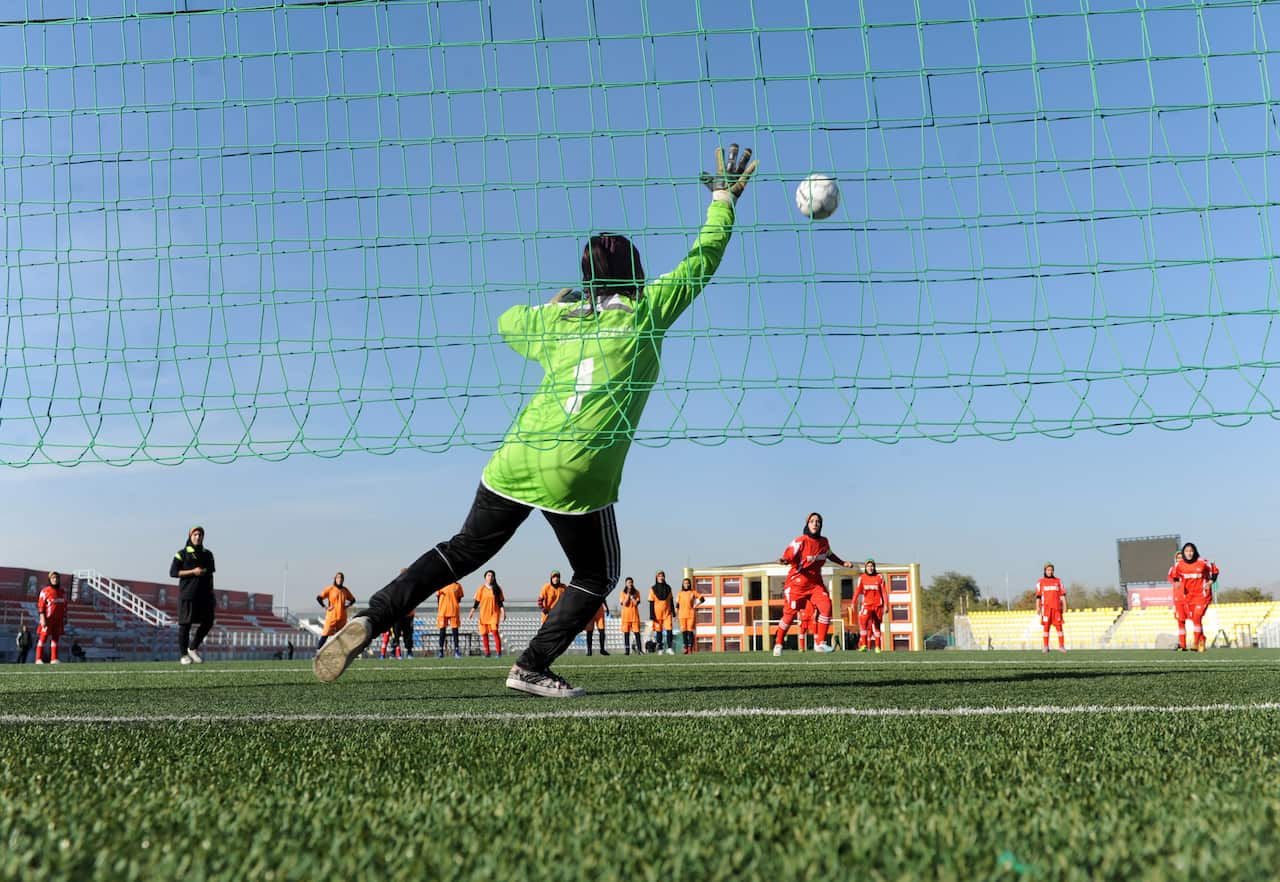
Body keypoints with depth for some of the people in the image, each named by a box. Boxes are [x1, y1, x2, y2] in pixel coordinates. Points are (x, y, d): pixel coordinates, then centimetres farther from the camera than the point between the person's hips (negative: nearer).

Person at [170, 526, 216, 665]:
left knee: (208, 622, -1)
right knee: (185, 623, -2)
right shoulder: (182, 554, 0)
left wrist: (212, 594, 15)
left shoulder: (208, 554, 14)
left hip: (204, 593, 5)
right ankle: (183, 654, 8)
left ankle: (193, 648, 17)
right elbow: (173, 572, -5)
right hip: (188, 593, -5)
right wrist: (193, 572, -15)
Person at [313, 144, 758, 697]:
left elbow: (508, 321, 35)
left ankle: (369, 620, 7)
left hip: (515, 457, 5)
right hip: (579, 475, -4)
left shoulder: (553, 318, 14)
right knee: (597, 577, 17)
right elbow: (702, 261, 13)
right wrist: (724, 197, 24)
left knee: (464, 550, 17)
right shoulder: (646, 312, 3)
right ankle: (531, 668, 11)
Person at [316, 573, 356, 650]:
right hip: (331, 616, -4)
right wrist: (325, 607, -9)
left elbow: (353, 600, 21)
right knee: (326, 634, -9)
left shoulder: (345, 590, 8)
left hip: (342, 617, 4)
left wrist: (347, 606, 6)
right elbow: (318, 598, -6)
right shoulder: (330, 589, -3)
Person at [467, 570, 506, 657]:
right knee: (484, 633, 3)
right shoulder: (481, 589, 5)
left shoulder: (497, 589, 3)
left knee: (495, 631, -17)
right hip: (484, 614, 2)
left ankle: (499, 652, -14)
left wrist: (503, 613, -8)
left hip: (494, 614, -2)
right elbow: (476, 602, 6)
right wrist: (471, 612, -2)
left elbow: (500, 602, 2)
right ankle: (487, 652, 15)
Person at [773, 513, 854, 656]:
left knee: (826, 607, -12)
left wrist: (843, 562, 22)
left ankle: (820, 643, -1)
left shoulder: (824, 541, 5)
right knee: (790, 613, -4)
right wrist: (783, 561, -40)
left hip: (815, 582, 5)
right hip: (797, 581, -5)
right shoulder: (800, 541, -15)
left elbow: (829, 554, 26)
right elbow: (789, 556, -19)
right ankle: (778, 643, 15)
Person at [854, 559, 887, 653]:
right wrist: (854, 603, -19)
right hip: (867, 604, -1)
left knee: (877, 625, 7)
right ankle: (863, 644, -19)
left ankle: (877, 646, 19)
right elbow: (858, 591, -8)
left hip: (878, 605, 1)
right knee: (863, 621, -22)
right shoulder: (862, 578, 1)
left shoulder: (879, 577, 0)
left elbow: (884, 592, 0)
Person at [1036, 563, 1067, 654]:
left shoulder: (1058, 581, 11)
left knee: (1059, 626, -3)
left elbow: (1062, 594, 9)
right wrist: (1038, 607, -1)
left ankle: (1061, 646, -2)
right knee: (1046, 627, -1)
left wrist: (1065, 606, 1)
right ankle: (1046, 646, 1)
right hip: (1046, 607, -1)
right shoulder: (1041, 582, 8)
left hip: (1057, 607, 1)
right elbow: (1038, 596, 6)